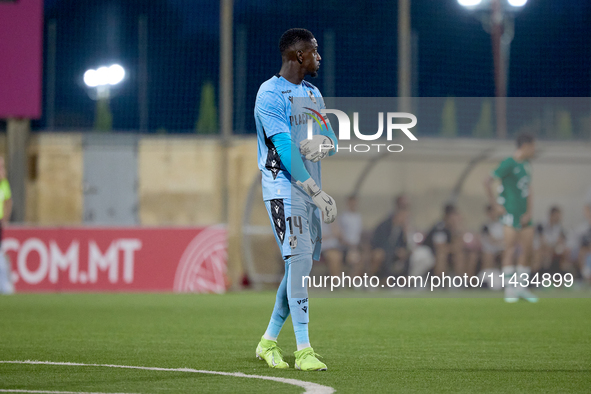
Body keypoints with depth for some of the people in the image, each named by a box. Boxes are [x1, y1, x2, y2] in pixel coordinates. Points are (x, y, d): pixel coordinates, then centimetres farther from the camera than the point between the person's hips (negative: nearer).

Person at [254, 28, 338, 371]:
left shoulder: (313, 94, 17)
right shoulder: (271, 93, -10)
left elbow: (332, 143, 15)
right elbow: (285, 149, -17)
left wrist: (321, 145, -11)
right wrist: (316, 192, -21)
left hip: (311, 189, 8)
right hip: (283, 186, -8)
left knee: (301, 265, 8)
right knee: (299, 259, -17)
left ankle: (269, 341, 20)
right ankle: (303, 349, -17)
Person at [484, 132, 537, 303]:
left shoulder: (526, 165, 14)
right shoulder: (508, 164, -13)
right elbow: (487, 181, -17)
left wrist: (529, 212, 3)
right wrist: (495, 205, -13)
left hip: (524, 214, 8)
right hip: (510, 212, -8)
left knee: (528, 248, 7)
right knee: (510, 249, -11)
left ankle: (522, 287, 16)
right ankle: (510, 289, -9)